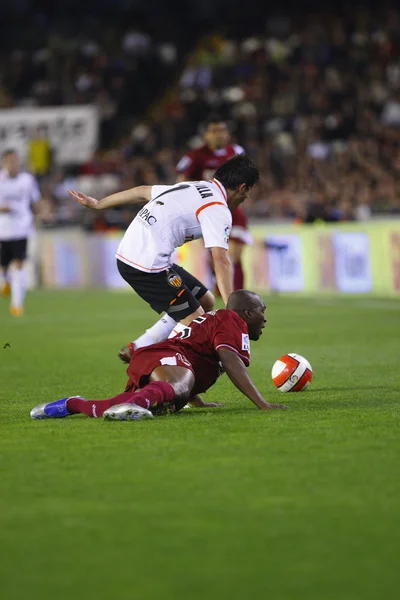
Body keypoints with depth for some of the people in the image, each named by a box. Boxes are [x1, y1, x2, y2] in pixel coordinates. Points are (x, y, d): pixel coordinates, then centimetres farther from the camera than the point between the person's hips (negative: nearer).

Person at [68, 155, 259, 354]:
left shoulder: (192, 188, 17)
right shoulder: (217, 210, -10)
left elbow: (142, 192, 25)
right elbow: (221, 259, -21)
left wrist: (98, 204, 34)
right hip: (147, 266, -10)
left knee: (205, 301, 14)